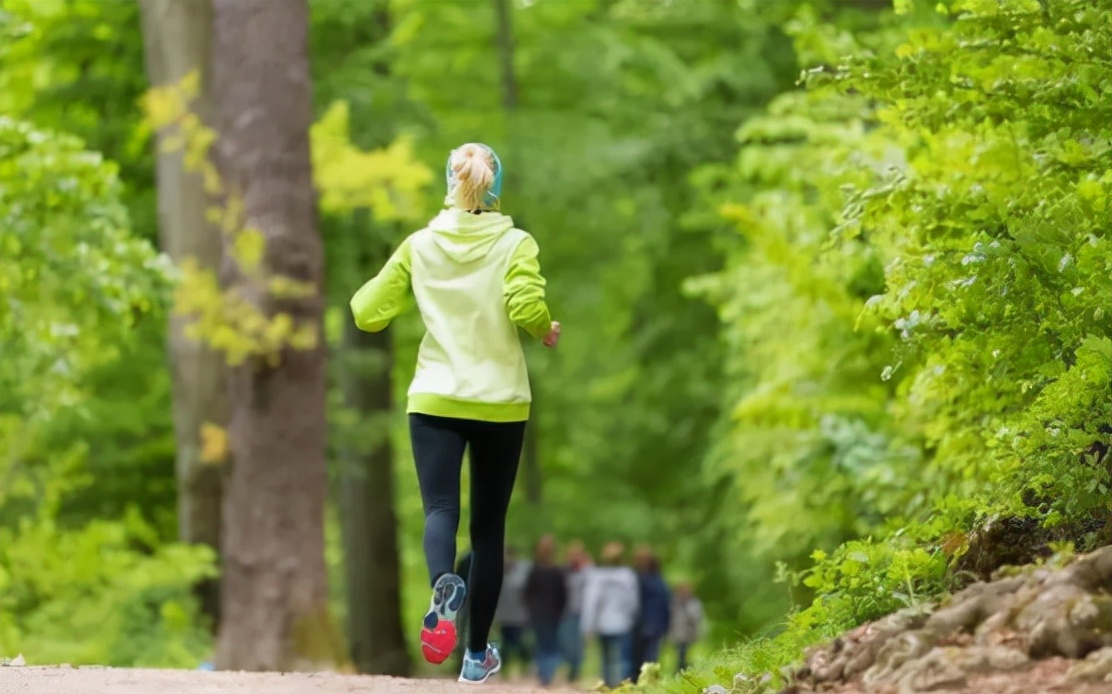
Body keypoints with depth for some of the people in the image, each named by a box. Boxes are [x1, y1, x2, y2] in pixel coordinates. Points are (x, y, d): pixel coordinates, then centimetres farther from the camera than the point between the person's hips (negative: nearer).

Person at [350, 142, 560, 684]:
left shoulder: (419, 246, 1)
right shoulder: (515, 244, -4)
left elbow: (368, 314, 1)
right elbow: (526, 307, -21)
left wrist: (364, 294, 23)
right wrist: (547, 332, 1)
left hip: (436, 400, 0)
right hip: (501, 403, 0)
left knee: (440, 509, -9)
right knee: (488, 526, 12)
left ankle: (443, 586, -44)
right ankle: (478, 653, 16)